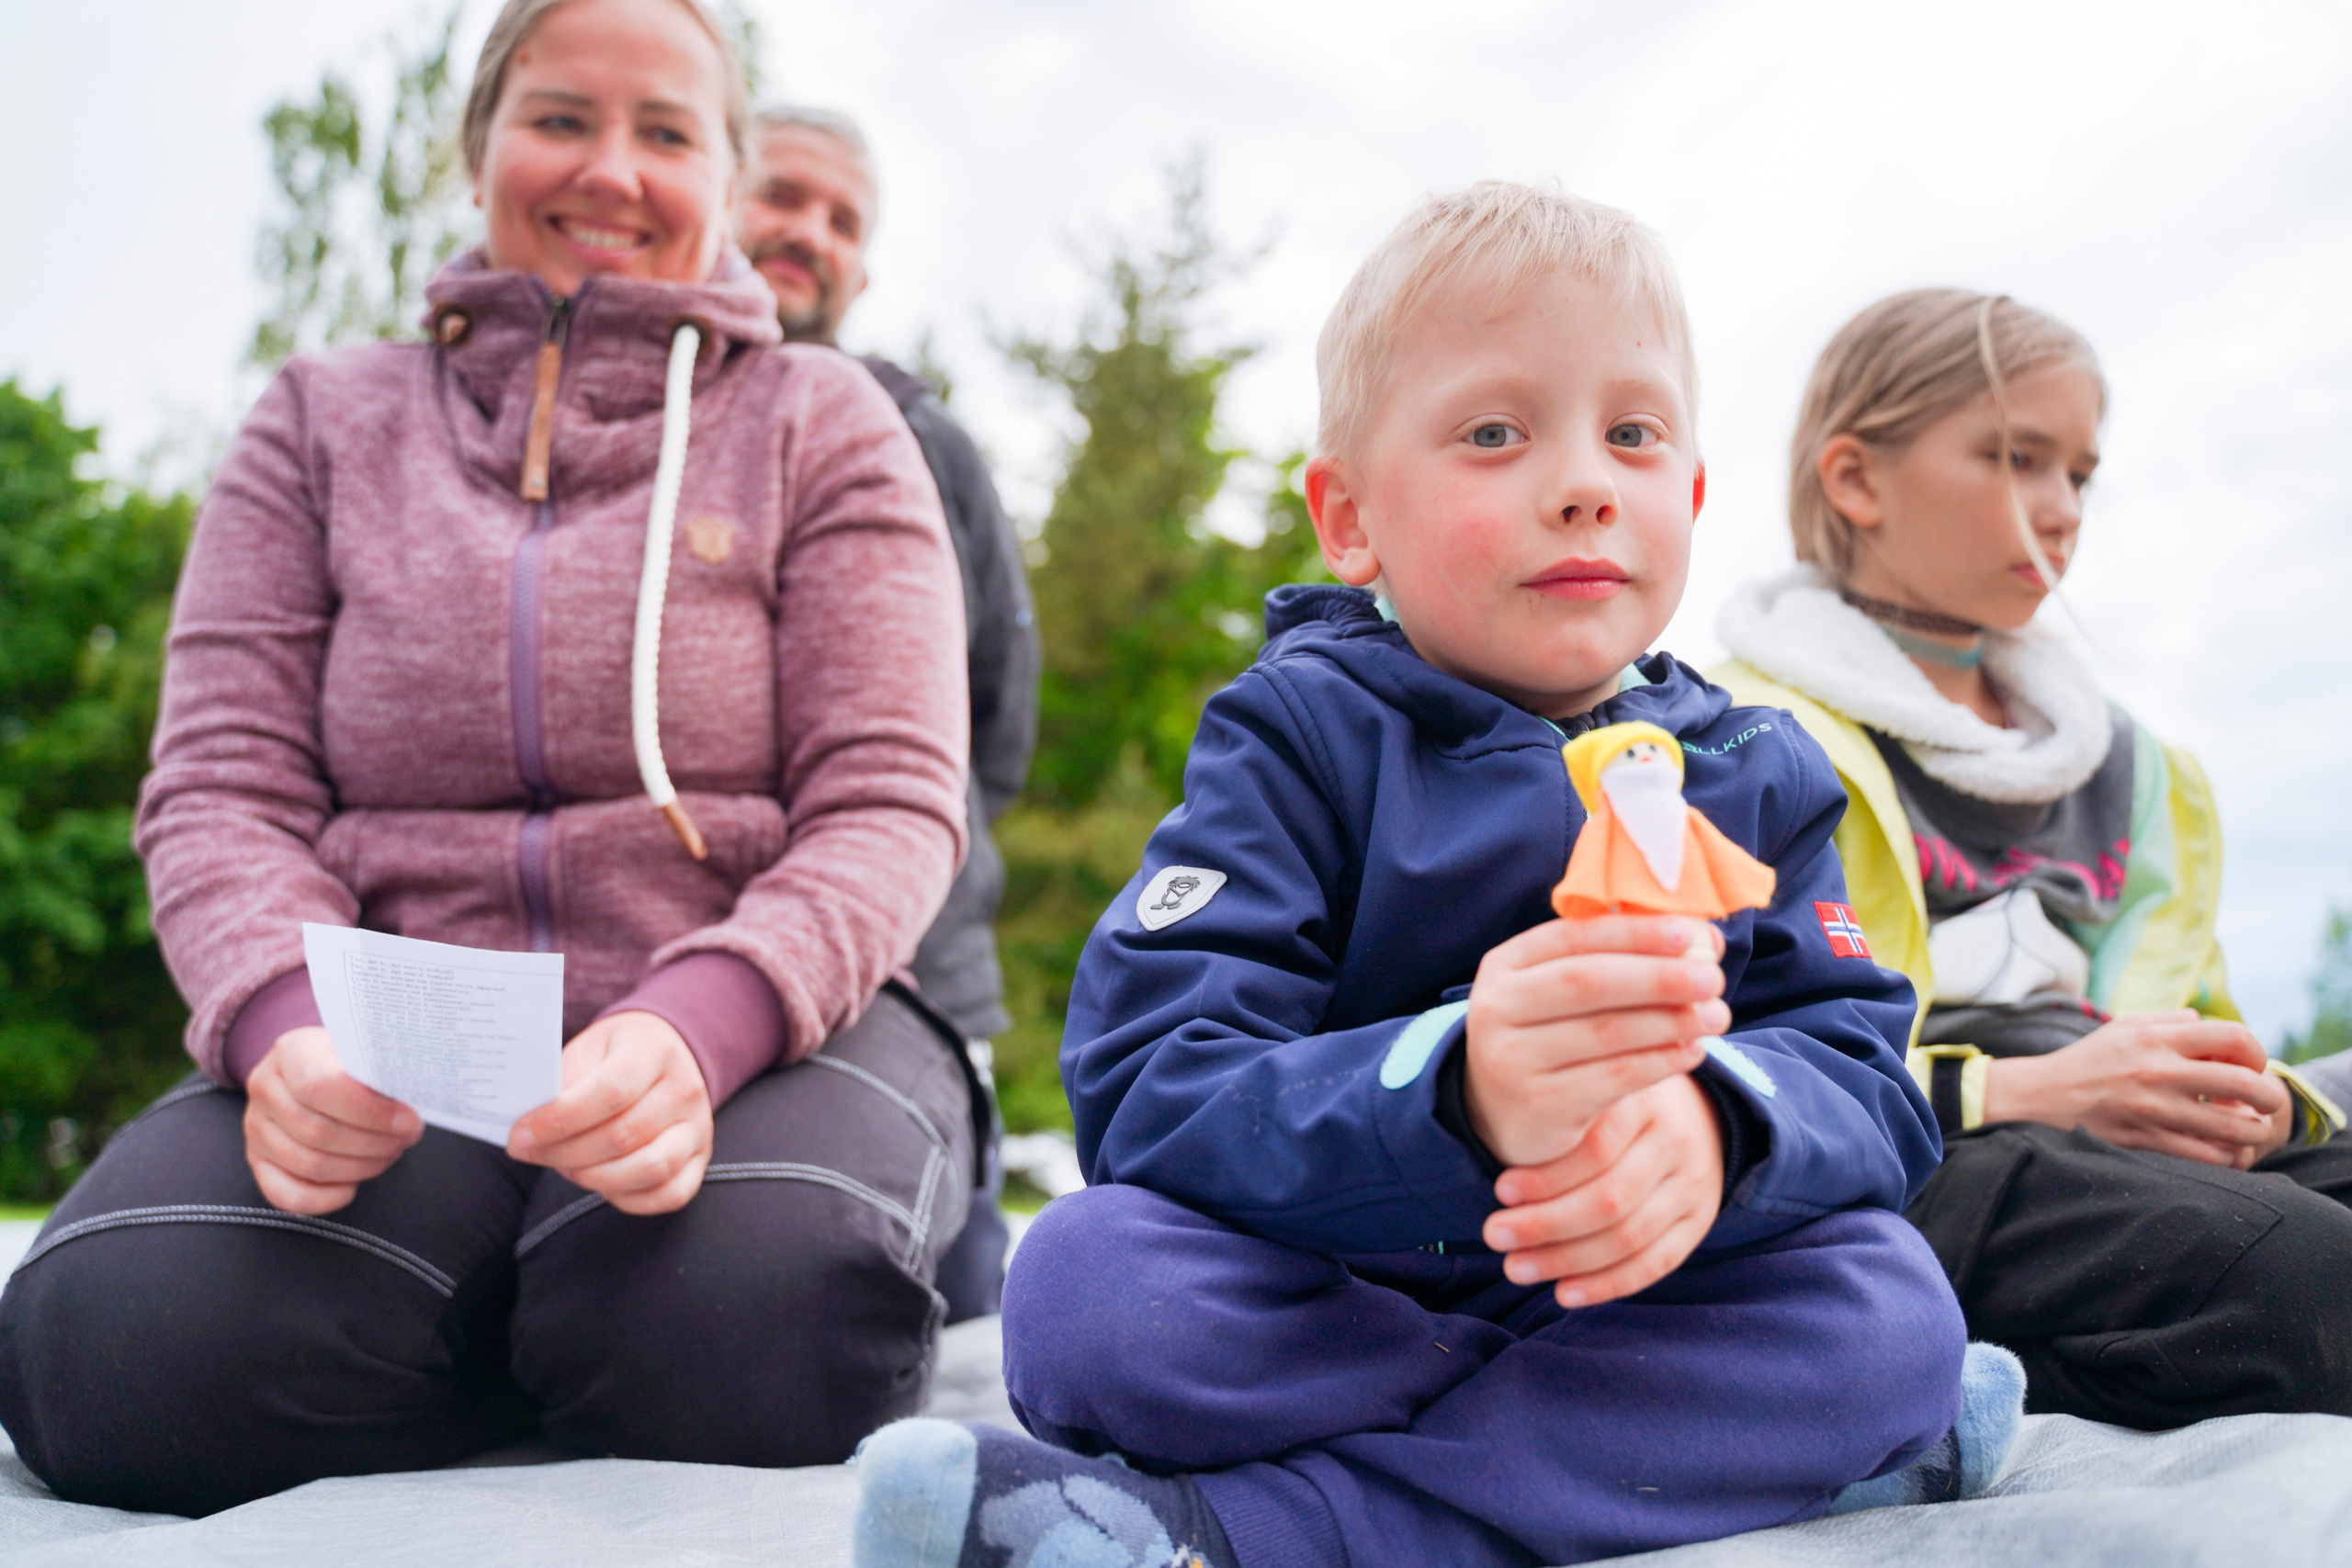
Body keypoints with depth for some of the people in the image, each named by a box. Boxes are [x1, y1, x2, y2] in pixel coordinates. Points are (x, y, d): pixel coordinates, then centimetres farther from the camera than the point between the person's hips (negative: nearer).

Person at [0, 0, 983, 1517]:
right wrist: (290, 1027, -17)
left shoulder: (819, 422, 10)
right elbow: (223, 785, 7)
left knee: (746, 1315, -35)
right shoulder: (323, 421, 15)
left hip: (752, 1021, -1)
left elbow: (890, 806, -1)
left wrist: (696, 1026, -22)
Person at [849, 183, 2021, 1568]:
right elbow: (1150, 1094, -19)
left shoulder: (1756, 777, 6)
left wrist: (1714, 1123, -31)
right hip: (1318, 1300, -3)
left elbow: (1864, 1074, -5)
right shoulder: (1299, 737, -6)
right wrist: (1450, 1093, -39)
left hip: (1641, 1293, 4)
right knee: (1088, 1285, -29)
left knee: (1889, 1301, -25)